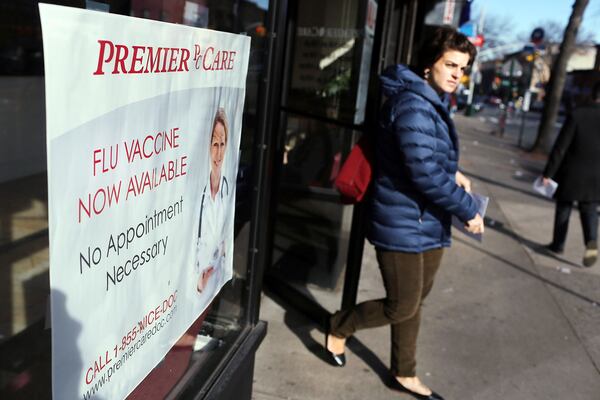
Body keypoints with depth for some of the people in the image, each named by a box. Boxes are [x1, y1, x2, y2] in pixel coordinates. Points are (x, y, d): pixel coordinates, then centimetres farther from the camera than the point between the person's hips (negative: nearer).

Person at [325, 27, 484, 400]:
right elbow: (424, 172, -26)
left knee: (414, 303, 18)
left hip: (429, 222, 10)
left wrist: (452, 174, 5)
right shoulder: (413, 105, -21)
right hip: (404, 224, -10)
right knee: (402, 307, 2)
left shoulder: (433, 103, 12)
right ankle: (339, 327, 28)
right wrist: (468, 209, -16)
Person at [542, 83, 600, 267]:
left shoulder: (577, 114, -13)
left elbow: (560, 146, -13)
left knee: (563, 208, 15)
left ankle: (558, 244, 24)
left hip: (572, 173, -2)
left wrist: (548, 173, -7)